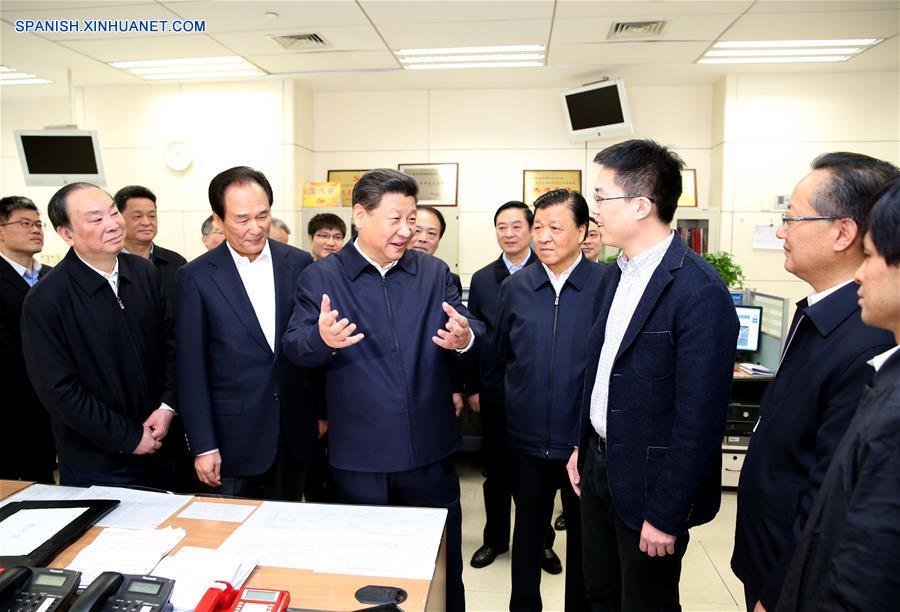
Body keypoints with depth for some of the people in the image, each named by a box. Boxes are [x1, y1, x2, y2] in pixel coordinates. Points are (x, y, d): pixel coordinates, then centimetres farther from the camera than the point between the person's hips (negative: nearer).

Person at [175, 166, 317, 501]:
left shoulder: (299, 263, 0)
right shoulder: (195, 276, -6)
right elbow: (191, 368, -5)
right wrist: (202, 445, -6)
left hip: (294, 431, 2)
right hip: (233, 436, -2)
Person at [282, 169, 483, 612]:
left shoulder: (435, 272, 4)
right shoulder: (320, 278, -3)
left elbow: (472, 330, -2)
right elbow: (292, 348, -9)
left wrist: (465, 337, -26)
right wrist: (321, 338, -32)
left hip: (430, 451, 2)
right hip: (359, 457, -2)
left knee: (443, 567, 18)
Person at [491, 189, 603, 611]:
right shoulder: (514, 288, -1)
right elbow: (499, 359, 9)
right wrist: (509, 404, 10)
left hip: (585, 438, -2)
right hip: (527, 437, 2)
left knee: (583, 534, 16)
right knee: (528, 529, 19)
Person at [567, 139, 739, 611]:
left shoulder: (699, 291, -23)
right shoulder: (616, 273, 4)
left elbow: (699, 418, -22)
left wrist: (666, 514, -17)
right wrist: (583, 447, 13)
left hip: (646, 481, -7)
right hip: (599, 465, 8)